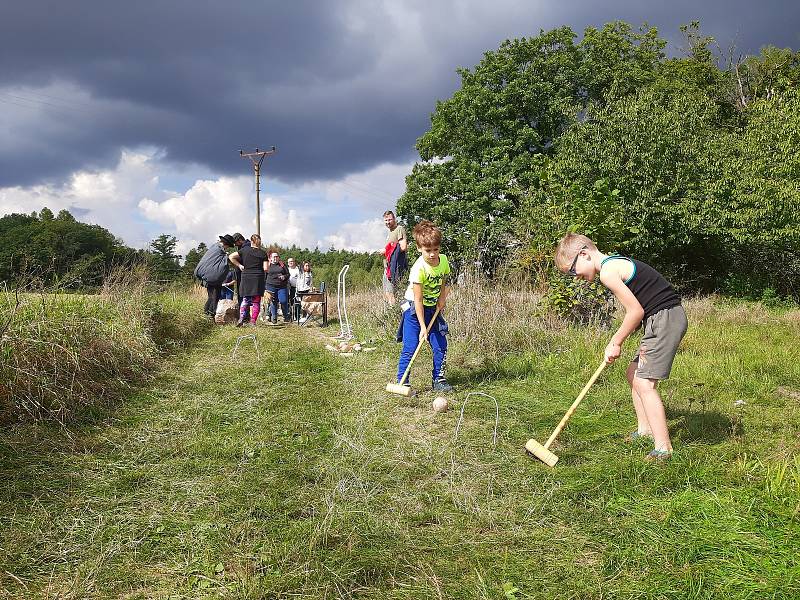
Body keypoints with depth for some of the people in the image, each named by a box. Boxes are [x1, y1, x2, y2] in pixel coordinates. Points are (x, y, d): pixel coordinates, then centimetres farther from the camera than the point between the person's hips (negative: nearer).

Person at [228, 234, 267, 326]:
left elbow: (231, 257, 0)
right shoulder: (262, 253, -1)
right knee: (256, 301, 4)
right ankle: (253, 321, 0)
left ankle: (241, 318, -6)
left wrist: (239, 265, 5)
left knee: (245, 299, 11)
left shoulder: (244, 250, 3)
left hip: (246, 277, 1)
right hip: (258, 278, -1)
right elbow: (265, 269, -6)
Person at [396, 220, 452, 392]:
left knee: (441, 345, 3)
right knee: (410, 348, -10)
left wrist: (442, 298, -3)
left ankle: (439, 380, 16)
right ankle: (402, 383, -2)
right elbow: (418, 300, -25)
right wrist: (422, 327, -26)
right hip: (414, 308, -6)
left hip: (433, 308, 6)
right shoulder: (419, 268, -26)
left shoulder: (444, 260, -7)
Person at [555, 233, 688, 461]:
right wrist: (616, 342, 7)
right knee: (633, 373, 19)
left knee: (644, 383, -11)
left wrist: (616, 342, -5)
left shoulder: (607, 271, -16)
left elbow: (636, 311, -17)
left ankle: (663, 447, -9)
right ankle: (645, 429, 29)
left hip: (665, 319, -11)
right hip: (664, 319, 11)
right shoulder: (617, 263, 16)